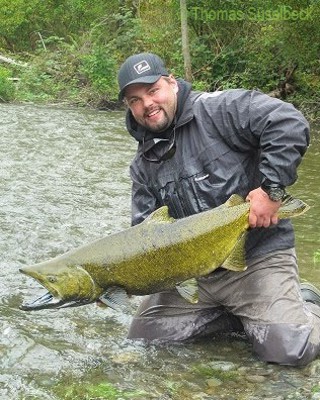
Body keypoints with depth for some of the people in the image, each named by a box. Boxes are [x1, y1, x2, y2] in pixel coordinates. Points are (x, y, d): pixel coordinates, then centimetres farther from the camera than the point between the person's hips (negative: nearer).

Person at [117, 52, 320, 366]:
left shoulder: (217, 110, -11)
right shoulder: (143, 165, 9)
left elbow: (290, 125, -21)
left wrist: (271, 188, -25)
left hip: (258, 255, -7)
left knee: (288, 349, -21)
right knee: (143, 335, 1)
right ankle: (240, 318, 14)